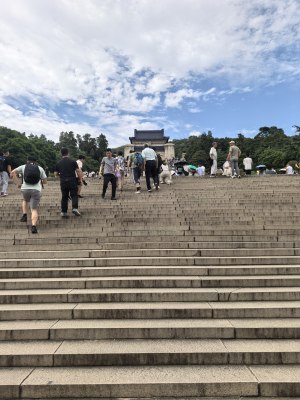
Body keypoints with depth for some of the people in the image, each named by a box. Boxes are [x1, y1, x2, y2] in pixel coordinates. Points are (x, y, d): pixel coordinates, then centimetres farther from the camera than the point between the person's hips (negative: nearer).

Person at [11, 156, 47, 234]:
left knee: (25, 200, 35)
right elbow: (45, 181, 11)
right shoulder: (40, 169, 12)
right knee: (34, 209, 1)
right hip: (36, 190, -1)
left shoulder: (23, 167, 13)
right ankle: (33, 226, -16)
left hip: (25, 189, 1)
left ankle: (24, 215, 20)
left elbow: (13, 172, 1)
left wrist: (17, 183, 4)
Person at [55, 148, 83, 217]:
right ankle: (75, 208, -13)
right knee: (74, 195, 6)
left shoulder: (58, 163, 5)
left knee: (64, 197, 9)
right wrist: (80, 179, 5)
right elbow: (78, 171, -5)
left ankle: (64, 212, 10)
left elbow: (55, 173, 10)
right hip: (72, 181, -3)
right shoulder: (73, 161, -3)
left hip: (63, 182, 3)